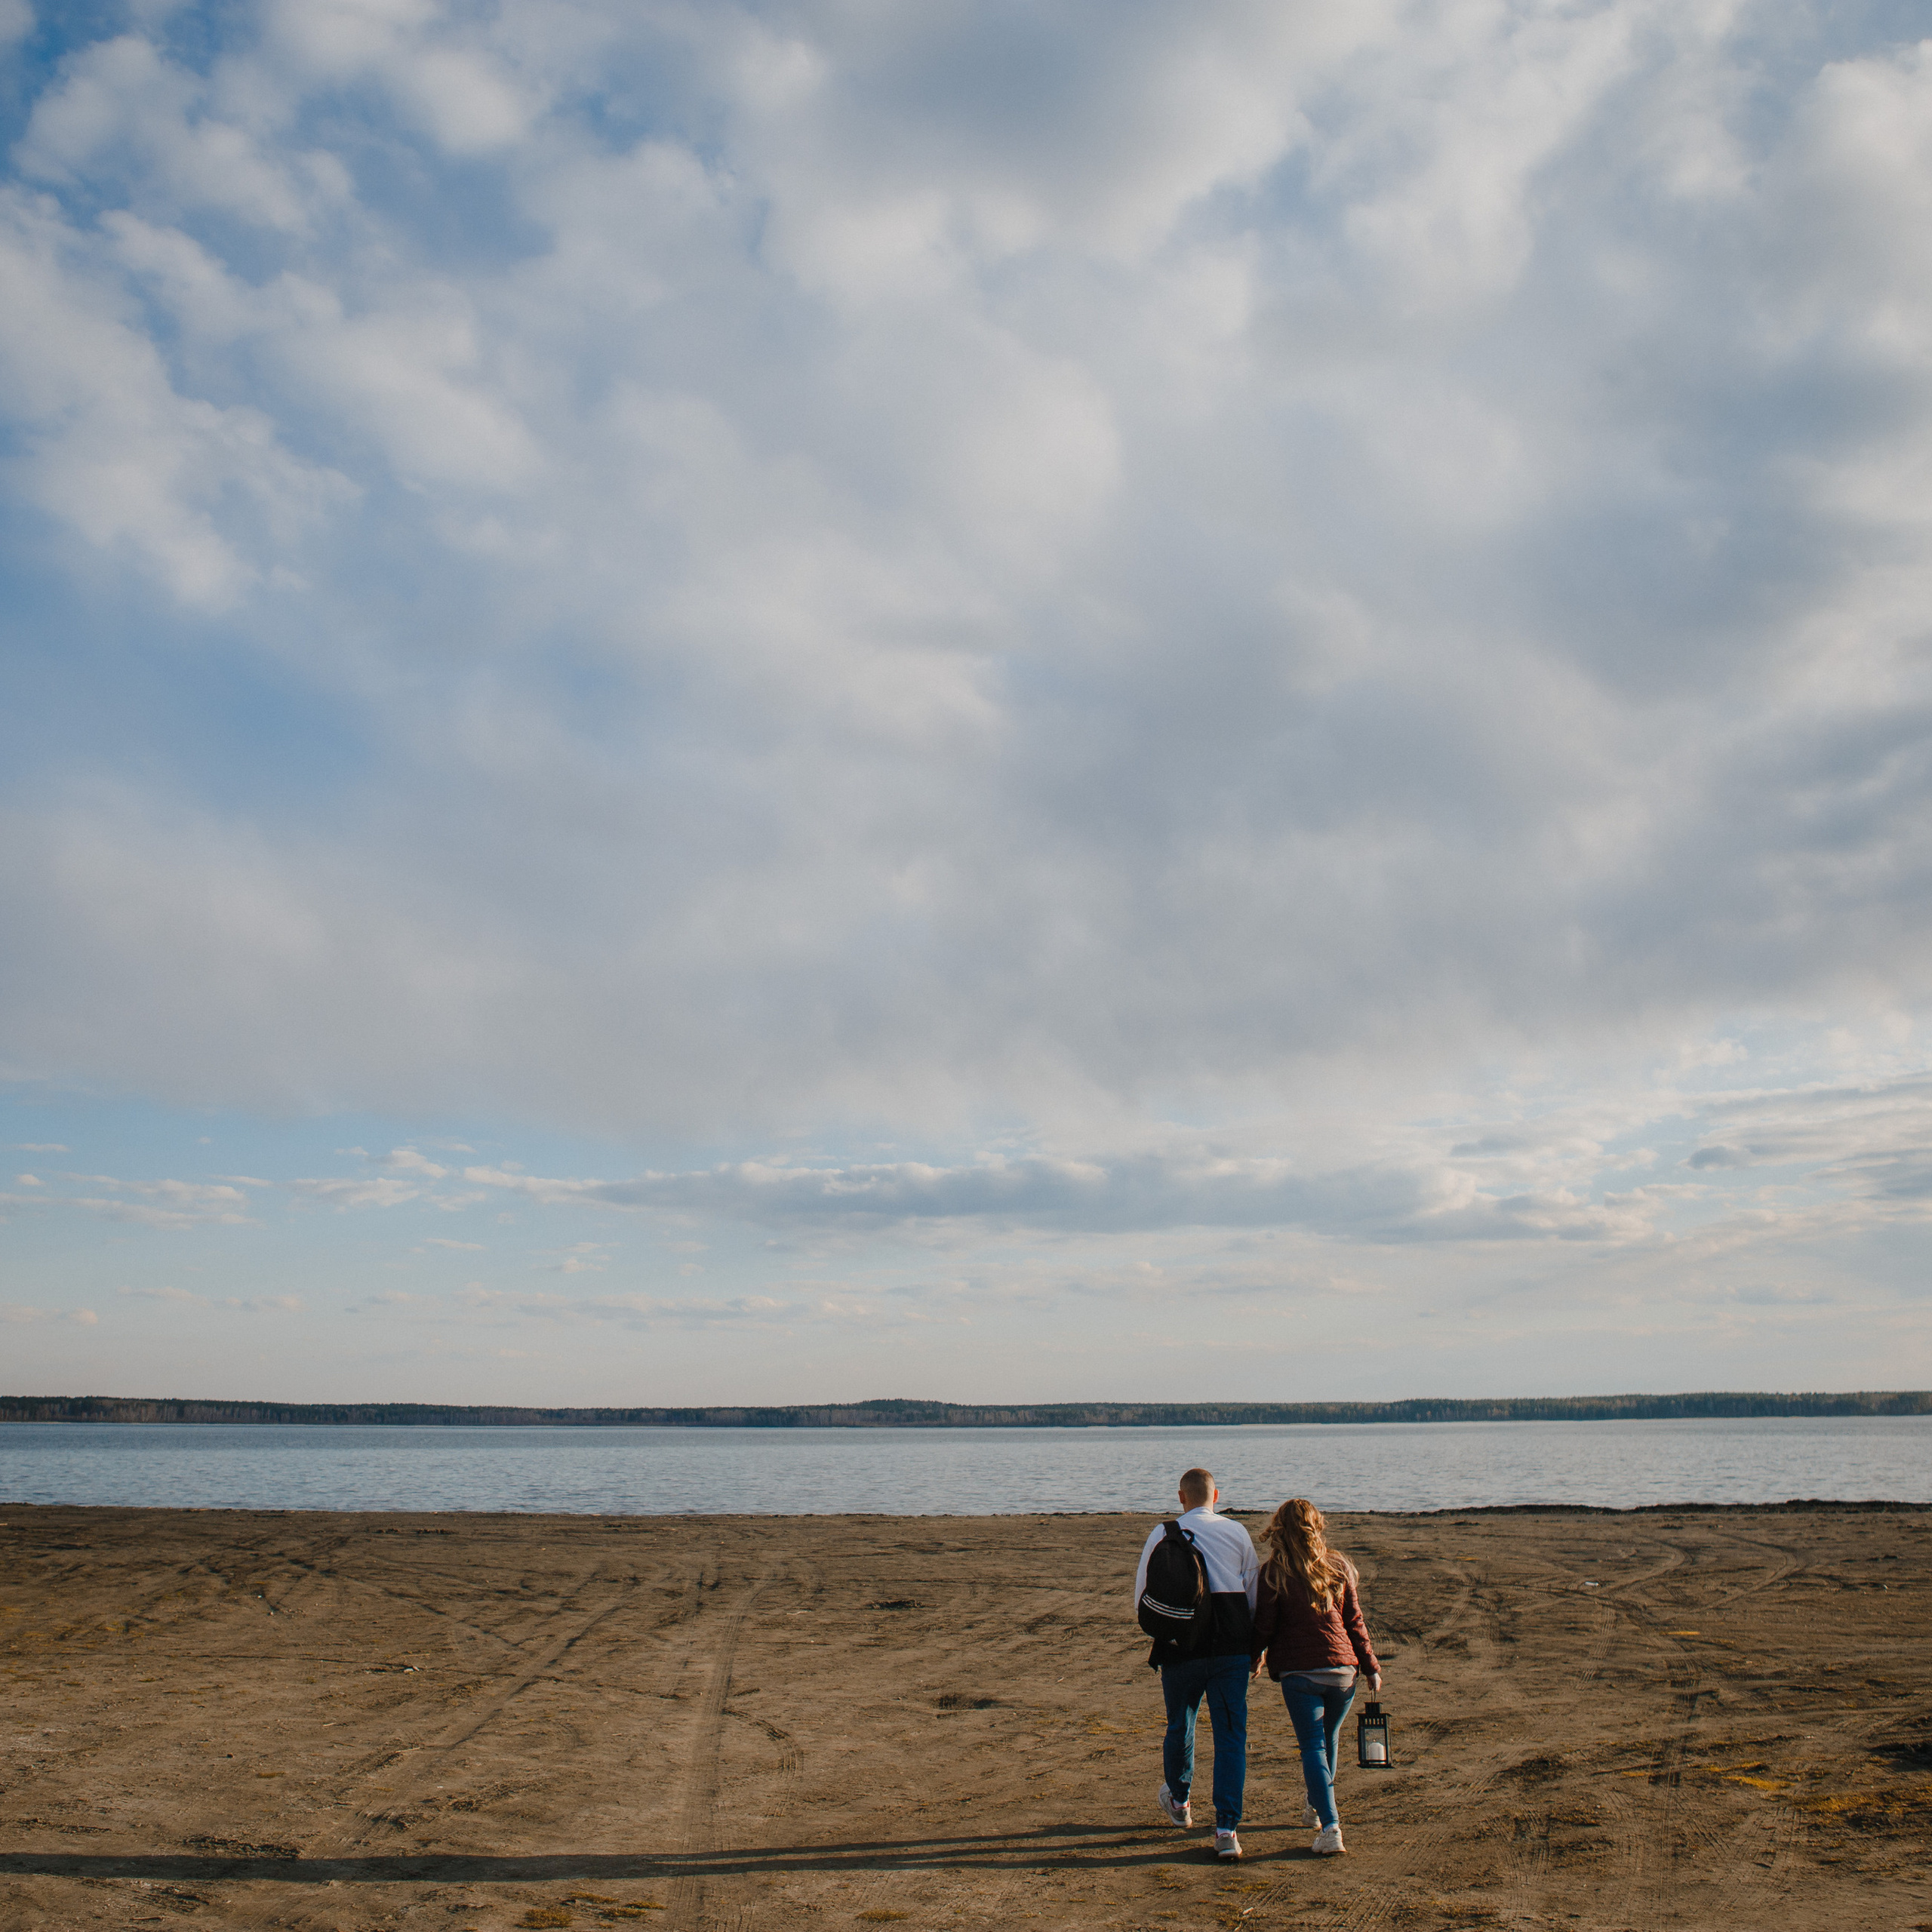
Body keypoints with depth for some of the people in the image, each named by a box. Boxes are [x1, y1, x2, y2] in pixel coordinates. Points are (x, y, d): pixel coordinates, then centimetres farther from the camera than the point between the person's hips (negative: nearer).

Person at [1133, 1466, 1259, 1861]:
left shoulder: (1163, 1535, 0)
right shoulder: (1237, 1533, 4)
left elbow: (1142, 1601, 4)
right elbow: (1256, 1595, 8)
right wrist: (1254, 1646, 21)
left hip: (1180, 1648, 0)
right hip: (1231, 1647, 0)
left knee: (1179, 1728, 19)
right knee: (1231, 1736, 3)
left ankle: (1178, 1802, 41)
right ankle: (1226, 1830, -5)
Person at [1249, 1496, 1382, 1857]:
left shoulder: (1273, 1573, -7)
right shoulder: (1338, 1567, 3)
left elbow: (1263, 1626, -4)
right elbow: (1355, 1622, 6)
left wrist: (1254, 1658, 15)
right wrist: (1370, 1666, 14)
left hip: (1298, 1672, -4)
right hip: (1342, 1669, 4)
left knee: (1313, 1746, 0)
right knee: (1327, 1739, 22)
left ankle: (1331, 1828, -12)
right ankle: (1316, 1808, 38)